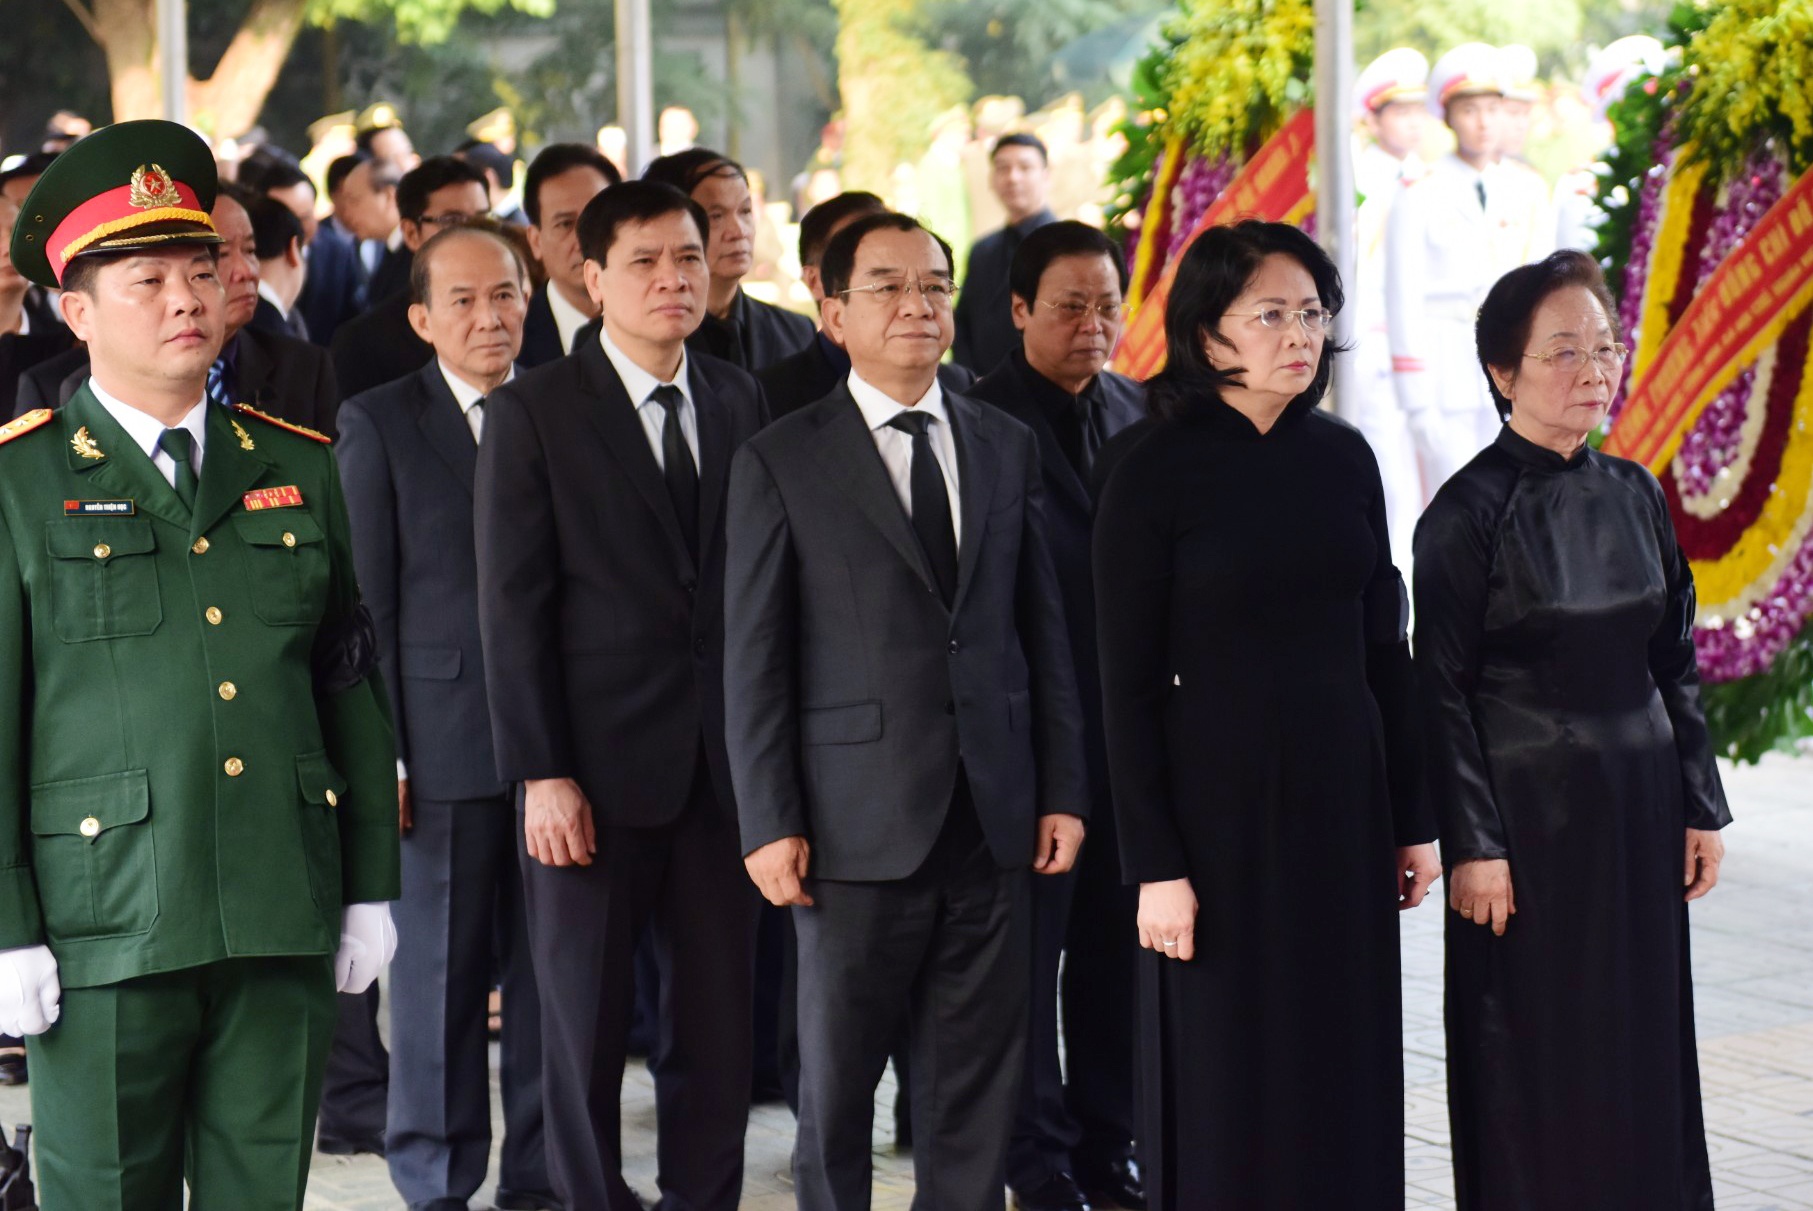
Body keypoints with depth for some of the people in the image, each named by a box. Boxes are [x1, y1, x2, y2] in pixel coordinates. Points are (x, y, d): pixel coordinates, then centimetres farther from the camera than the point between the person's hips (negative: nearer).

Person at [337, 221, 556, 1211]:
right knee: (439, 971, 4)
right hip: (443, 746, -2)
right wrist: (381, 754, -6)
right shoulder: (377, 423, 2)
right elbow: (368, 601, -1)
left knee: (550, 971, 6)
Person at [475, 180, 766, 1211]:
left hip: (723, 765, 3)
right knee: (586, 1024, 6)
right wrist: (541, 774, -12)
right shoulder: (536, 412, -3)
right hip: (597, 768, -3)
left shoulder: (741, 402, 9)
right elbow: (515, 609, -6)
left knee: (721, 1024, 6)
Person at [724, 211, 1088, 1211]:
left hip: (994, 823, 3)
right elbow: (753, 658, -3)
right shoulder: (780, 463, -2)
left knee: (979, 1082, 7)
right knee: (837, 1078, 7)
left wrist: (1063, 791, 6)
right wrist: (769, 824, -9)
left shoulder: (1006, 448, 10)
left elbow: (1043, 632, 11)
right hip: (859, 823, -3)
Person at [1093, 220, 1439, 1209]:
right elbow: (1128, 684, -9)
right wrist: (1155, 866, -13)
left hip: (1344, 794, 4)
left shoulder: (1345, 458, 5)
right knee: (1227, 1087, 4)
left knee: (1345, 1071, 10)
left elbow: (1384, 647, 10)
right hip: (1220, 800, -4)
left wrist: (1413, 820, 9)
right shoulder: (1157, 473, -9)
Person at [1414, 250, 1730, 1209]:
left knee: (1641, 1044, 10)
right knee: (1534, 1056, 1)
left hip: (1638, 805, 5)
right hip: (1529, 807, -5)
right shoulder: (1469, 511, -10)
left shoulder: (1633, 495, 5)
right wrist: (1472, 844, -13)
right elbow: (1443, 691, -10)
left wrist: (1700, 804, 7)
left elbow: (1675, 662, 11)